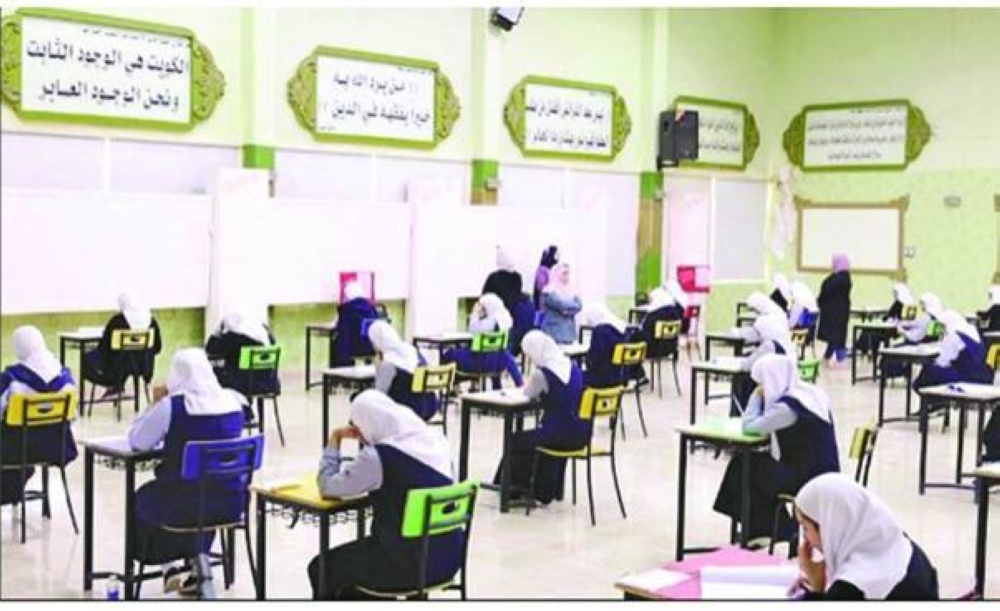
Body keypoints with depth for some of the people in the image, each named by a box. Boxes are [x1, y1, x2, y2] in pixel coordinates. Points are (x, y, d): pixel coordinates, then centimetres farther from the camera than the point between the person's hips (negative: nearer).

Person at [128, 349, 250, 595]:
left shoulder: (171, 406, -16)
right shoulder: (234, 401, -2)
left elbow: (137, 443, -4)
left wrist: (155, 405, 6)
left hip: (183, 506, -3)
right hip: (231, 503, 4)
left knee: (143, 499, 29)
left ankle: (169, 566, 30)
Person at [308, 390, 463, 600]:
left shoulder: (377, 457, -17)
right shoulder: (435, 440, 3)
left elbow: (327, 486, -6)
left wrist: (334, 440, 6)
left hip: (409, 564, -8)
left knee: (322, 569, 16)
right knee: (352, 559, 32)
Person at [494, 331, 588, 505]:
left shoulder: (542, 373, -16)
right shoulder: (573, 367, 5)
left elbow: (529, 394, 3)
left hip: (560, 435, -7)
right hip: (581, 435, 7)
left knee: (516, 441, 19)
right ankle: (553, 489, 44)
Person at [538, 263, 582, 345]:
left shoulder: (570, 292, 17)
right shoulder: (549, 292, -6)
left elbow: (579, 305, 4)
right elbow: (561, 305, -17)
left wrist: (567, 310, -12)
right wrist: (572, 306, -1)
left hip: (569, 333, 7)